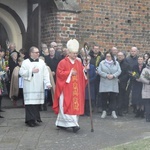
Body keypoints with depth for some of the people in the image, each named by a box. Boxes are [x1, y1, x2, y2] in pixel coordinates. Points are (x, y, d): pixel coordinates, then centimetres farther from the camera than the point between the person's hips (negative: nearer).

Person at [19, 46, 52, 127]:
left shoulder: (41, 62, 10)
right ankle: (31, 120, -7)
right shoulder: (25, 62, 1)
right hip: (29, 86, -3)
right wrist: (31, 71, -12)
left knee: (37, 102, 5)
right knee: (30, 102, -8)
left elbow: (46, 73, 5)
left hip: (38, 86, 3)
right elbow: (21, 72, -6)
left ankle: (36, 117, 16)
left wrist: (48, 83, -5)